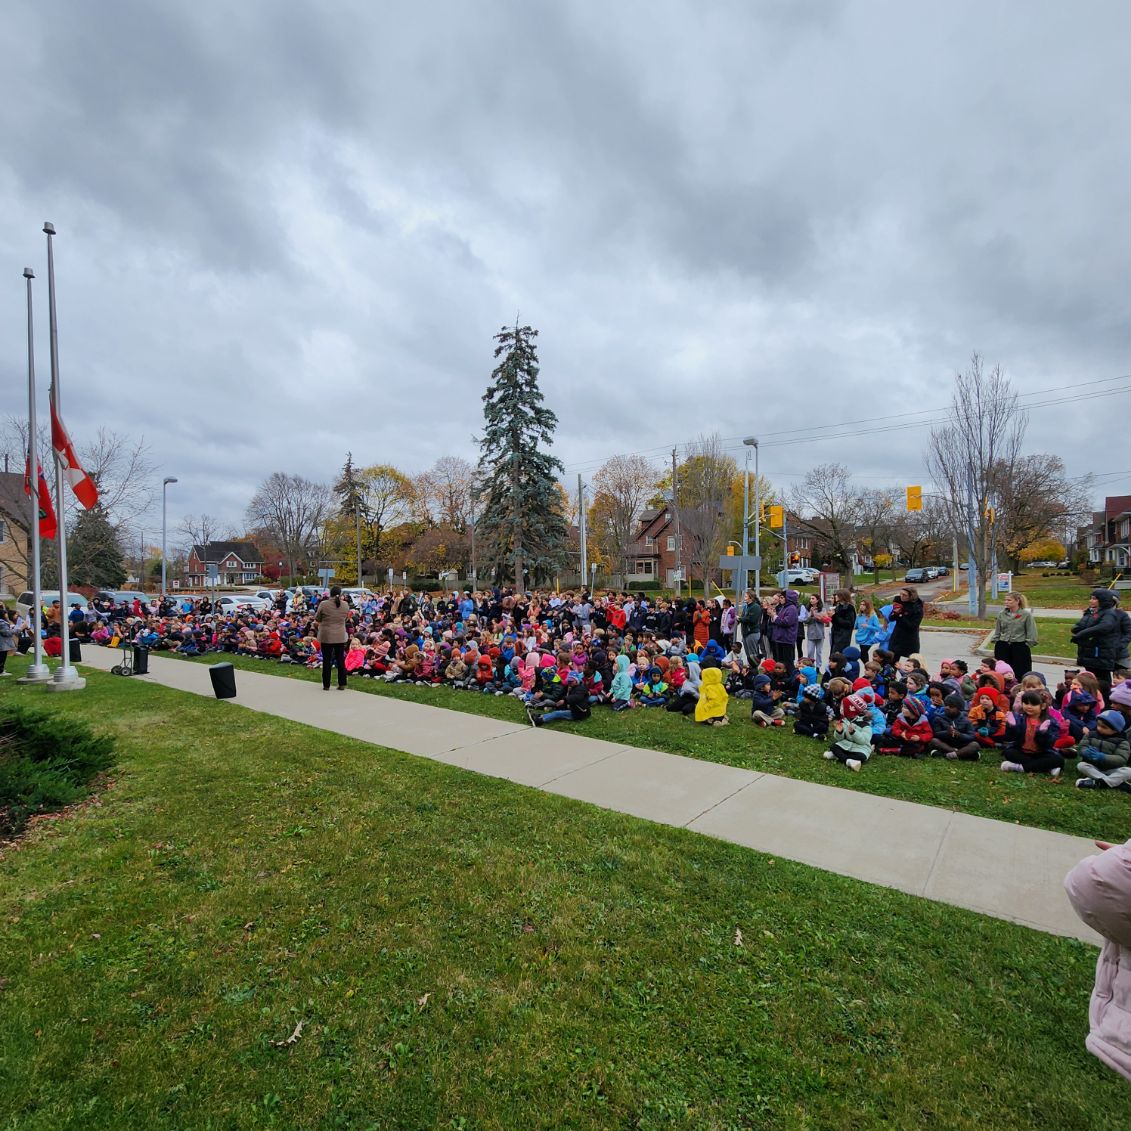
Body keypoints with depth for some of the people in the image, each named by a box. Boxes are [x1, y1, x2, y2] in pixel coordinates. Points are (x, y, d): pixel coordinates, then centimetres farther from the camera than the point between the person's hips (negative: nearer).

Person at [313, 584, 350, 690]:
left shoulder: (323, 604, -11)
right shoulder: (345, 605, -4)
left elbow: (317, 619, 2)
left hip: (326, 636, -2)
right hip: (340, 636, 2)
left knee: (326, 660, 6)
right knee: (341, 660, 9)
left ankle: (326, 685, 12)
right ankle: (342, 684, 12)